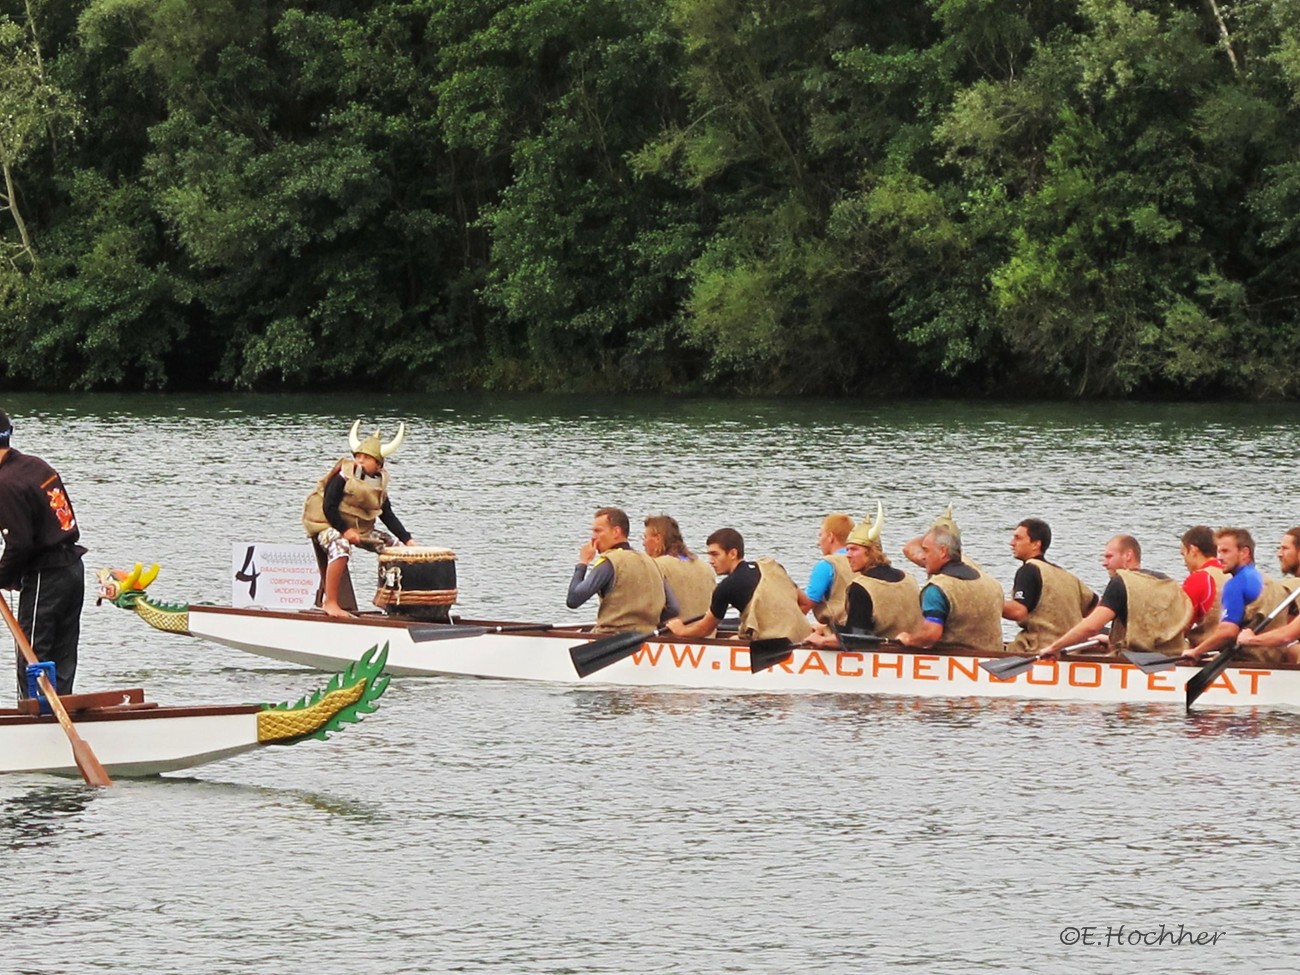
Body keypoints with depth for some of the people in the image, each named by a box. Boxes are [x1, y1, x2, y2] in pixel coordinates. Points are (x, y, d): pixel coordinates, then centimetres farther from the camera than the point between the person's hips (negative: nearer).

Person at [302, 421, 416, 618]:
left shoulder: (379, 483, 3)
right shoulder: (343, 476, -17)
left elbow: (388, 516, 5)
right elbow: (329, 507, -21)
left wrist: (407, 539, -1)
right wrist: (344, 530, -25)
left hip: (358, 526, 8)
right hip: (326, 522, -8)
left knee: (393, 547, 5)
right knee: (341, 548, -38)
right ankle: (330, 603, -33)